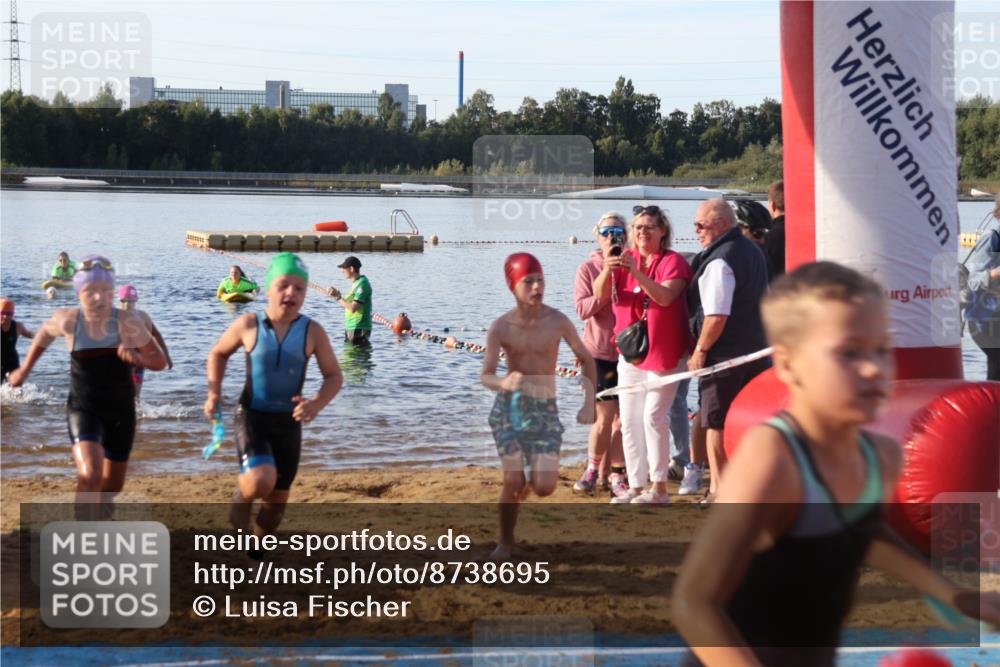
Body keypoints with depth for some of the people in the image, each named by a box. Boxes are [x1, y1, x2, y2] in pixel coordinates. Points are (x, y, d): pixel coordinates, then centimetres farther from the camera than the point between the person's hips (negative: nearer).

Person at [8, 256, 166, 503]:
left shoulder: (127, 322, -17)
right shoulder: (69, 320, -14)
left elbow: (160, 361, -8)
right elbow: (45, 333, 11)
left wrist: (137, 357, -28)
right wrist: (25, 370, 18)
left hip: (121, 410, 2)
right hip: (83, 408, -2)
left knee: (113, 484, 17)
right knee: (90, 476, -26)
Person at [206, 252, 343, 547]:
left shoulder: (312, 332, -7)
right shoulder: (249, 325, -8)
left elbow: (334, 376, 0)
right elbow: (218, 354, 10)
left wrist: (317, 404, -19)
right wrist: (214, 393, -3)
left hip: (288, 421, 3)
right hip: (251, 416, -3)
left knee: (277, 500, 11)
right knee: (261, 480, -29)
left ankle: (255, 549, 37)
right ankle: (240, 501, 6)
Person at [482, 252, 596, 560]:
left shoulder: (557, 322, -8)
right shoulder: (501, 327, -8)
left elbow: (586, 359, 6)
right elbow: (486, 376, -12)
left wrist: (589, 404, 0)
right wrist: (504, 383, -36)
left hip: (545, 410, 1)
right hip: (509, 408, -1)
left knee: (544, 488, -8)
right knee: (513, 482, -13)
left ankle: (530, 477, 31)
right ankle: (506, 542, 11)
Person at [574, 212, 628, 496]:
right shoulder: (588, 268, 0)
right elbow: (583, 308, -10)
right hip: (599, 352, -2)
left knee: (622, 419, 4)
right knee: (605, 417, -4)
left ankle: (615, 473, 13)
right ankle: (593, 468, 15)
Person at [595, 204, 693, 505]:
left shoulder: (673, 261, -8)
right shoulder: (625, 259, 5)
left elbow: (665, 296, -25)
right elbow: (600, 294, -8)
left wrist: (636, 272, -35)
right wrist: (607, 270, -28)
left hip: (664, 352, -6)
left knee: (654, 416, -11)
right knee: (629, 420, 6)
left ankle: (659, 488, -7)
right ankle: (636, 486, 12)